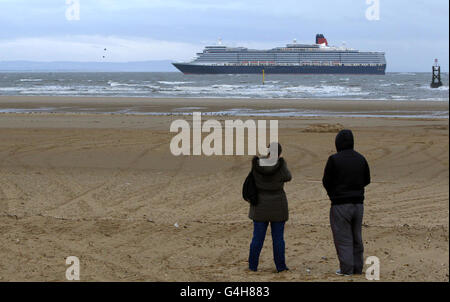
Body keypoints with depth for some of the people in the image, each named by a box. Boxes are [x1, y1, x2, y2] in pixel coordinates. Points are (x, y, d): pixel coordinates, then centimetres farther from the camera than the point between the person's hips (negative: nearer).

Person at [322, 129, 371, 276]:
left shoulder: (334, 159, -13)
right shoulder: (361, 159, 3)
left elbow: (326, 182, -6)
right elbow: (366, 180, 12)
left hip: (340, 204, -5)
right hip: (358, 203, 5)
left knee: (343, 237, 1)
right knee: (356, 237, 14)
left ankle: (346, 268, -1)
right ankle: (358, 267, 16)